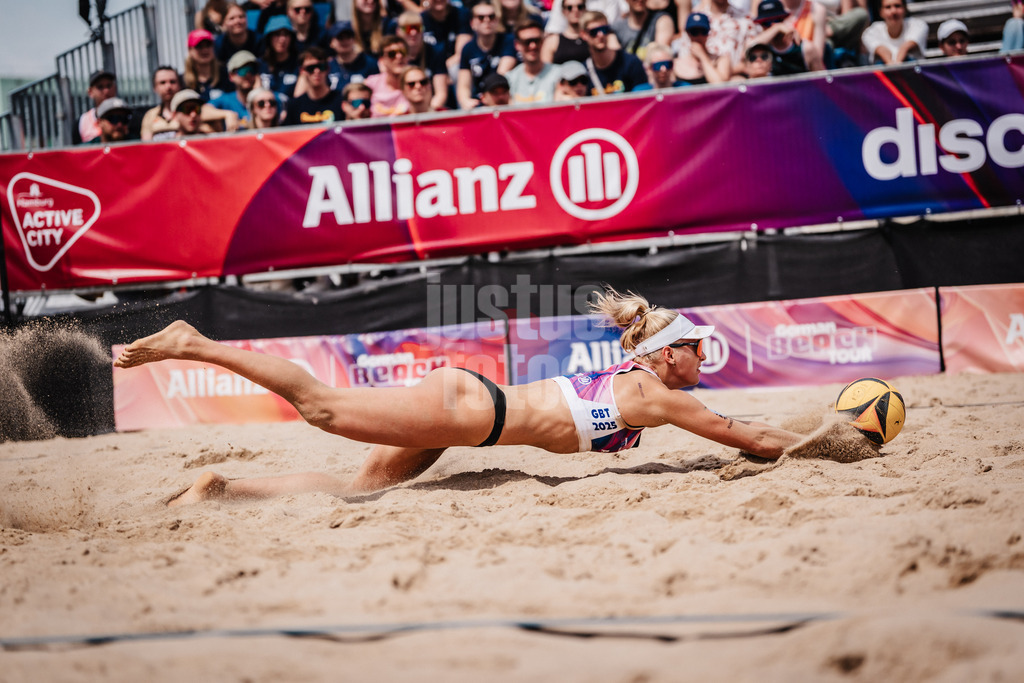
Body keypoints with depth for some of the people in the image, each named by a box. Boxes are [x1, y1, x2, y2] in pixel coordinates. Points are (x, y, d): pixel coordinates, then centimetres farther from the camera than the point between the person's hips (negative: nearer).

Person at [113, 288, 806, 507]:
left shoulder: (636, 378, 21)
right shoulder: (656, 395, -3)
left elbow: (731, 428, 35)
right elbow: (743, 435, 4)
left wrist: (807, 434, 36)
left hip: (469, 399, 8)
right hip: (470, 408, -8)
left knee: (357, 486, 5)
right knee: (325, 406, -11)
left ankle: (221, 487, 2)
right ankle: (194, 345, -11)